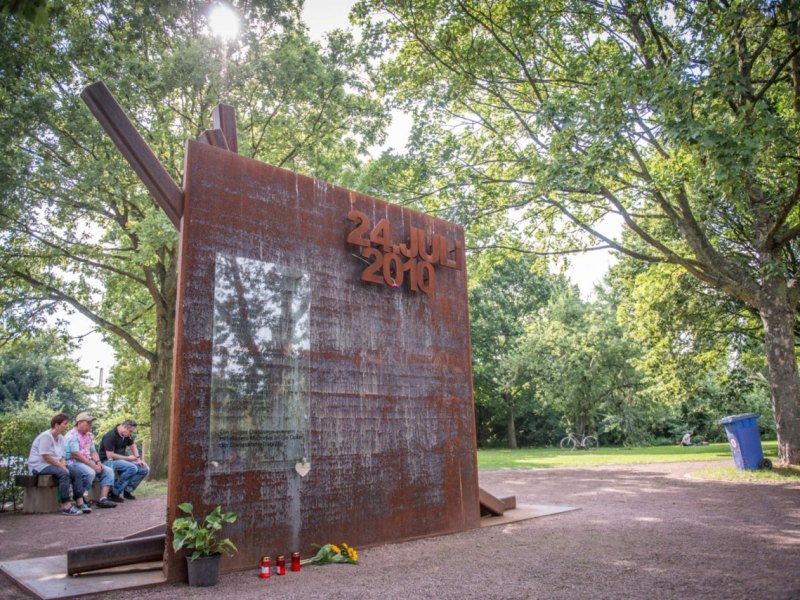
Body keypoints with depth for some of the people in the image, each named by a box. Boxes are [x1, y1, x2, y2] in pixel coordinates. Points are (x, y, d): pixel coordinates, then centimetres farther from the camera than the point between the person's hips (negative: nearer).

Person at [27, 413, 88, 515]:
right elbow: (46, 457, -22)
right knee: (63, 474, -32)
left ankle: (80, 503, -8)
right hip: (39, 465, -9)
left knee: (75, 474, -7)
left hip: (55, 464, 9)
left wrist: (63, 465, -8)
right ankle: (66, 506, -34)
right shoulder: (46, 436, -16)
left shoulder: (60, 437, 11)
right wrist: (62, 467, -18)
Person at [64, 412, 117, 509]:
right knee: (90, 472, -35)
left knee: (108, 471, -4)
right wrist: (93, 465, -22)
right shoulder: (72, 435, -13)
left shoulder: (89, 435, 15)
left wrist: (98, 462, -6)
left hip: (87, 462, 9)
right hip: (72, 462, -9)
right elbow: (75, 455, -21)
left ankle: (103, 499, -14)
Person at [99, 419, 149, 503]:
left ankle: (127, 491, 0)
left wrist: (138, 459, 5)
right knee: (132, 468, -33)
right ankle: (114, 493, -23)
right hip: (107, 461, -8)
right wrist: (128, 458, -17)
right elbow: (110, 455, -24)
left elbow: (133, 446, 19)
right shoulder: (110, 436, -21)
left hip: (121, 460, 8)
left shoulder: (127, 435, 4)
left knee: (145, 469, -7)